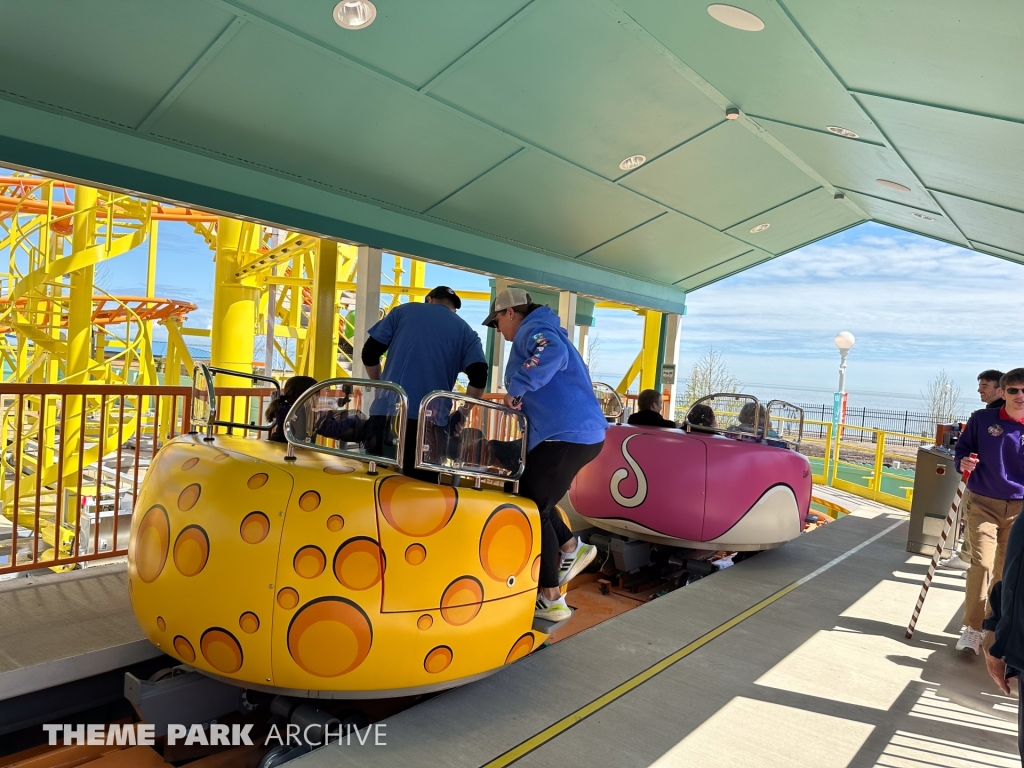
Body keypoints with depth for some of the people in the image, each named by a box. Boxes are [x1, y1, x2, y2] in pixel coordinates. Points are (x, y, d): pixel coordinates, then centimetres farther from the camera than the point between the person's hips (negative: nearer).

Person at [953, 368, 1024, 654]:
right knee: (982, 564, -11)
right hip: (983, 503, -2)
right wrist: (962, 462, -17)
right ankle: (971, 629, 1)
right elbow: (962, 448, 5)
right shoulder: (981, 419, -5)